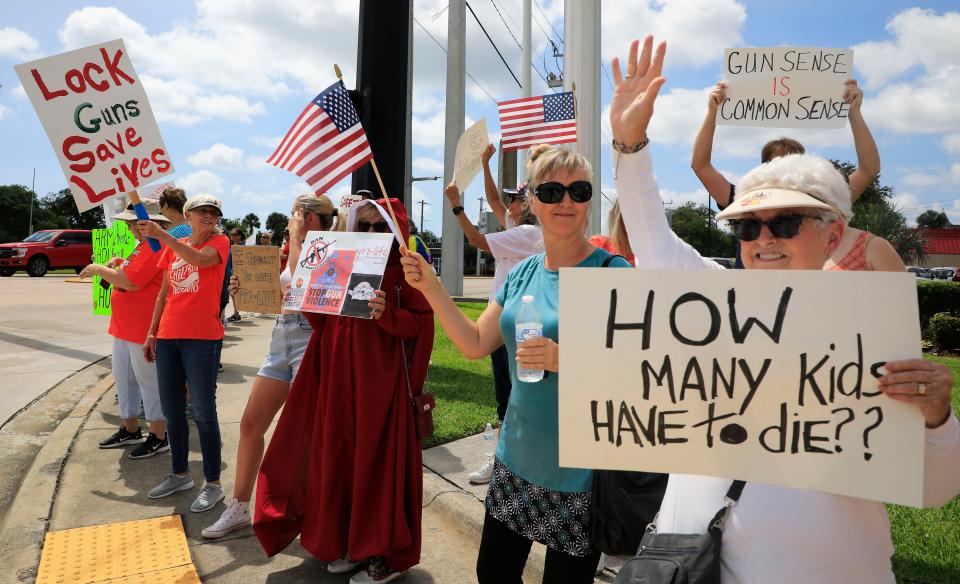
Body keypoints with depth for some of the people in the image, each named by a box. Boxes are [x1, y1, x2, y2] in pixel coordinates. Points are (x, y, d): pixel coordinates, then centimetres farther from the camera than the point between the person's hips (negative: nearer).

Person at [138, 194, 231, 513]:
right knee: (171, 410, 14)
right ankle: (180, 474, 30)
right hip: (168, 337, 6)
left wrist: (161, 234, -26)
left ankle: (213, 483, 9)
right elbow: (164, 293, 17)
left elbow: (201, 259, -24)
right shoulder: (173, 247, 14)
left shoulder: (219, 242, -1)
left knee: (203, 412, -2)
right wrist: (151, 333, 14)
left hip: (203, 337, -6)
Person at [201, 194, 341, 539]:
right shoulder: (296, 252, 17)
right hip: (281, 338, 9)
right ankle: (239, 508, 24)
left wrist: (296, 236, -18)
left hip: (310, 342, -9)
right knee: (251, 423, 10)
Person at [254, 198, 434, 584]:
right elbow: (324, 321, 15)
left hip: (383, 379, -6)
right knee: (342, 457, 11)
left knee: (380, 462, -1)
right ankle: (352, 542, 28)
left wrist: (387, 313, -27)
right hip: (341, 377, 7)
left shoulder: (405, 272, -4)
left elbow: (421, 325, -12)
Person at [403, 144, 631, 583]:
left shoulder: (612, 272, -15)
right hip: (516, 457, 6)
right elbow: (475, 344, 5)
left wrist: (565, 360, -32)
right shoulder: (522, 273, 4)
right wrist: (431, 287, -3)